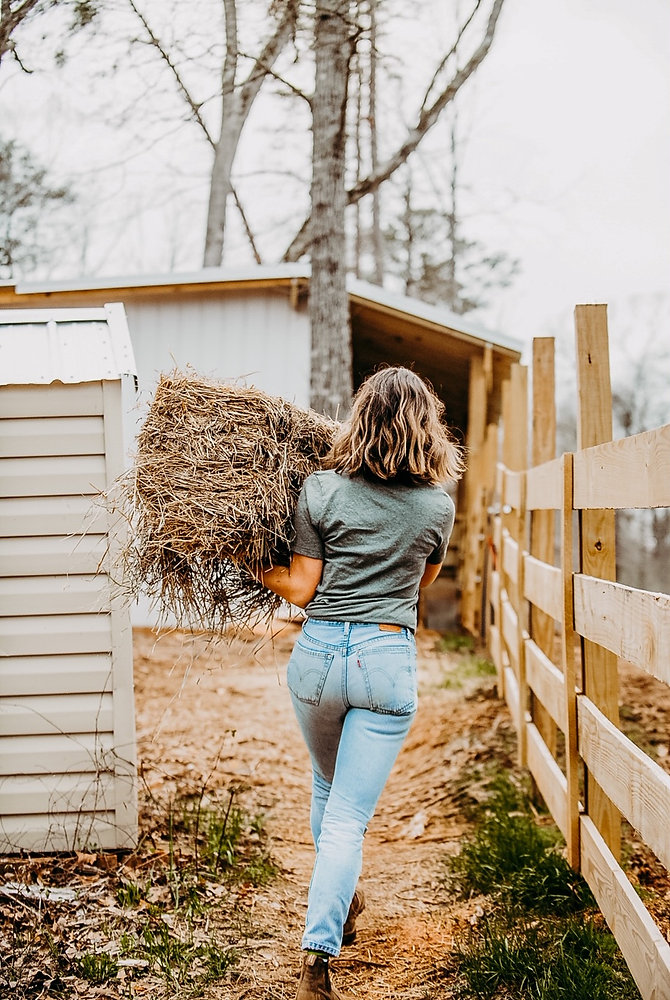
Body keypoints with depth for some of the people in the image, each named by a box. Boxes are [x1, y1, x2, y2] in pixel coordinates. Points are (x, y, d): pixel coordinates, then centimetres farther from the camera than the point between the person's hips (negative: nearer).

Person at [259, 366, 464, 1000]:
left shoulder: (321, 489, -4)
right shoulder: (439, 506, 1)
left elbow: (301, 590, -2)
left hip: (318, 651, 1)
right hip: (388, 659, -1)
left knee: (327, 786, 26)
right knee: (348, 815, 1)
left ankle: (340, 902, 45)